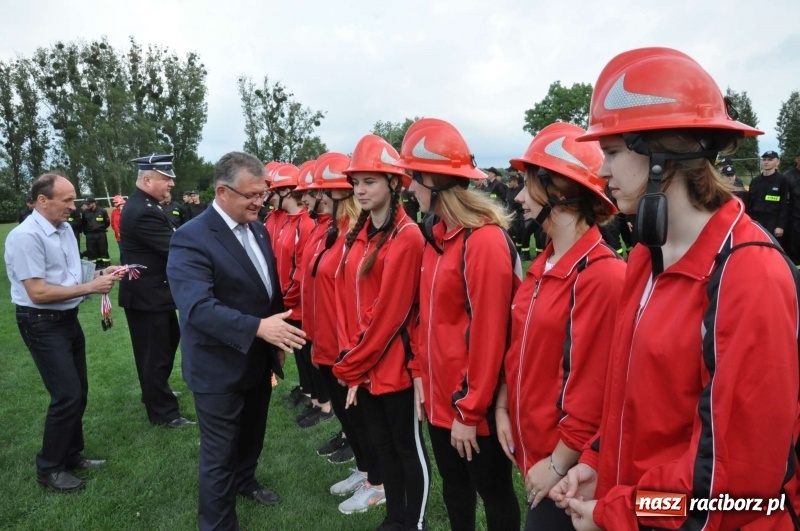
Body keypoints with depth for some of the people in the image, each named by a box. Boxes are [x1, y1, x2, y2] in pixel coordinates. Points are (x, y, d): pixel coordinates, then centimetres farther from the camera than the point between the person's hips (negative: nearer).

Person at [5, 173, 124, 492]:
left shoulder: (65, 229, 4)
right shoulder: (25, 236, -21)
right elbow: (38, 293, -23)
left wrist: (99, 274, -4)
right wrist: (91, 287, -23)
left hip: (68, 319, 8)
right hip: (42, 325, -8)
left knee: (78, 392, 15)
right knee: (67, 395, -6)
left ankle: (71, 455, 32)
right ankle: (48, 468, 13)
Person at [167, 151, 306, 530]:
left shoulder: (258, 229, 3)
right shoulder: (192, 238, -21)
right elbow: (197, 307, -31)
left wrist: (276, 338, 9)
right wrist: (258, 328, -37)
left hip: (259, 360, 8)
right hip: (220, 368, -7)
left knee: (252, 435, 27)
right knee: (220, 452, 9)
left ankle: (245, 481, 54)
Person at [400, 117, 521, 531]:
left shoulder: (484, 240, -22)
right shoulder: (437, 235, 6)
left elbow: (488, 335, -22)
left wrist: (470, 410, -16)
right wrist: (420, 373, 9)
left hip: (473, 406, -8)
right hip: (438, 396, 8)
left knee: (494, 492, 14)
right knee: (453, 484, 24)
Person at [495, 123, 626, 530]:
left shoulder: (602, 274, -22)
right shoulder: (544, 264, 5)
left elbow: (594, 387, -21)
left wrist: (558, 463, -16)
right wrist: (503, 408, 6)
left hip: (564, 466, -8)